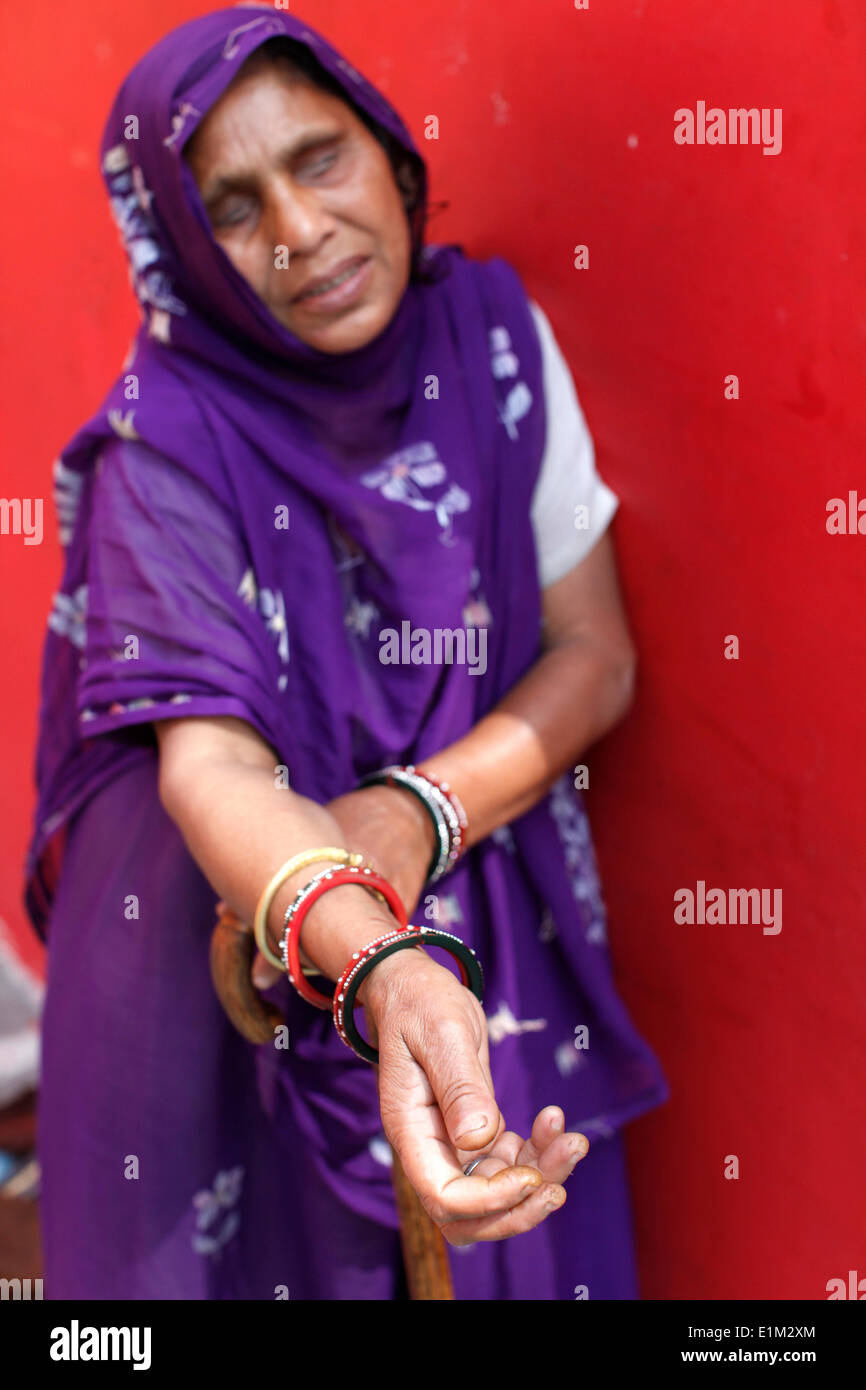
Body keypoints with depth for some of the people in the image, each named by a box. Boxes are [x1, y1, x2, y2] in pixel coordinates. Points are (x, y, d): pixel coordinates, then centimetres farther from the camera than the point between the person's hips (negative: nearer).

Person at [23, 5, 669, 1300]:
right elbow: (208, 763, -30)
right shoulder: (170, 440, -19)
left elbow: (595, 655, -4)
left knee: (501, 1247, 14)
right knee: (287, 1244, 9)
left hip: (500, 931, 4)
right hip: (244, 969, -3)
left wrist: (416, 813, -22)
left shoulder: (493, 331, -7)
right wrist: (388, 976, -49)